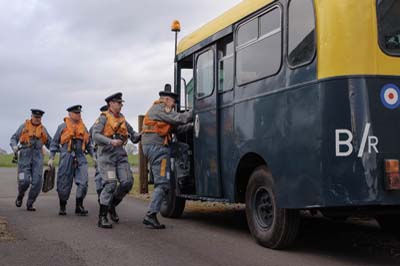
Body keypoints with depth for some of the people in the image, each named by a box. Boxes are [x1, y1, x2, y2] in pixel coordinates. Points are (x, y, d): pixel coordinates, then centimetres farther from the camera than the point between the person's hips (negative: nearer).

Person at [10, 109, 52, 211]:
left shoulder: (43, 129, 11)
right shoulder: (24, 126, 5)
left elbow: (49, 143, 15)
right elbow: (13, 139, 5)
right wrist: (15, 147, -16)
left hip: (37, 157, 2)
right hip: (25, 156, -2)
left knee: (37, 182, -9)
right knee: (24, 181, -11)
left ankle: (30, 204, 6)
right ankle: (20, 195, 22)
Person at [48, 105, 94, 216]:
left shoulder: (83, 127, 14)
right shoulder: (63, 126, 4)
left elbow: (89, 144, 20)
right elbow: (54, 143, 6)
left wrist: (93, 156, 10)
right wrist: (51, 158, 0)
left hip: (80, 158, 2)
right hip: (66, 157, -2)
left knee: (83, 182, -12)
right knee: (64, 184, 3)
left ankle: (79, 207, -4)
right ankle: (62, 207, 21)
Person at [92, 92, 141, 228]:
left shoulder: (122, 119, 17)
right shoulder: (103, 118, -2)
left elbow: (133, 136, 15)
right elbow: (95, 135, -15)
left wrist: (140, 135, -7)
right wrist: (111, 141, -29)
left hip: (120, 155, 6)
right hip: (106, 155, -6)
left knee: (127, 182, -7)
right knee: (110, 184, -15)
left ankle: (112, 205, 17)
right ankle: (102, 218, -9)